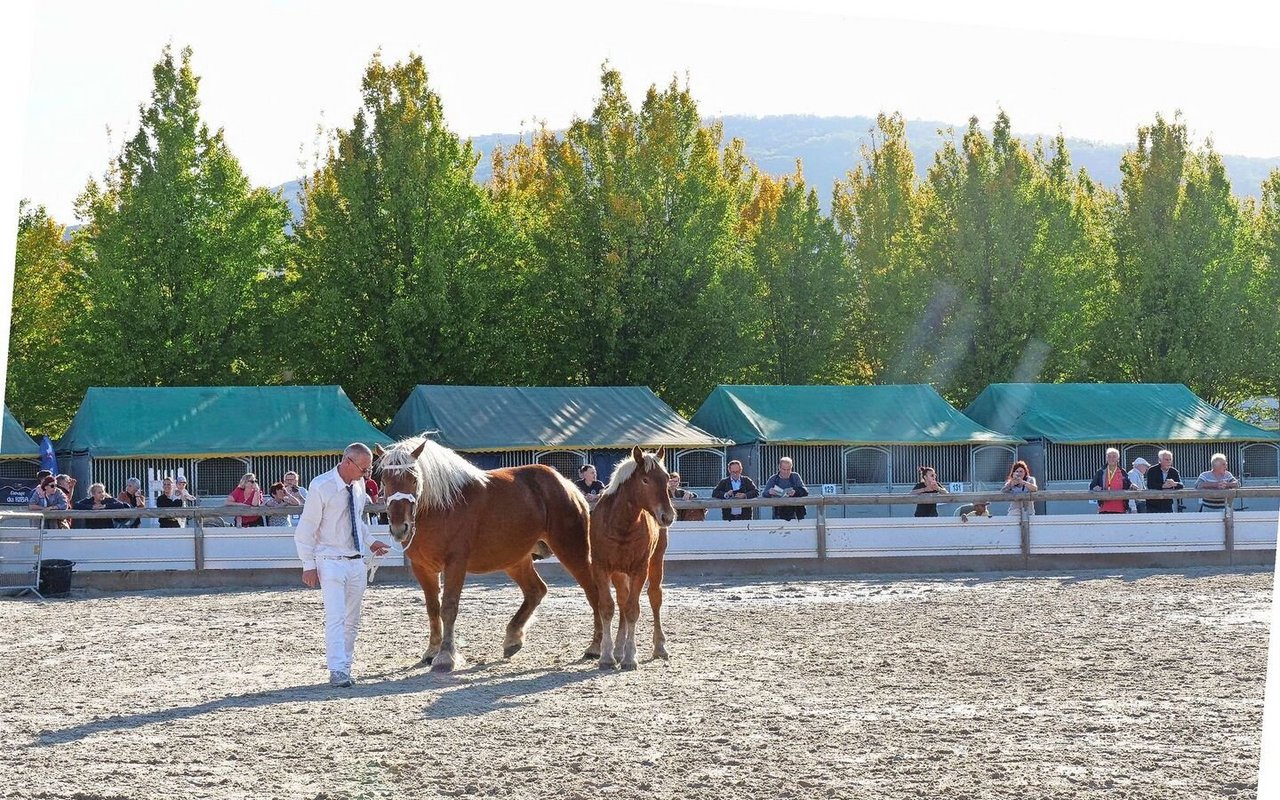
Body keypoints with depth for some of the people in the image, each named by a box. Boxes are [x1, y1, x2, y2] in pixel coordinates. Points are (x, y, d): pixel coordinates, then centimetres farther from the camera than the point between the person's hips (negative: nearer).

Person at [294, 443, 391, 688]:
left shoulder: (359, 484, 4)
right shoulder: (321, 487, -15)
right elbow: (306, 528, -11)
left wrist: (371, 542, 13)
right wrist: (309, 565, -12)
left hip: (357, 561, 7)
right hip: (331, 562, -7)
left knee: (352, 621, 11)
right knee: (335, 617, -14)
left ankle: (345, 667, 20)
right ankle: (337, 671, -16)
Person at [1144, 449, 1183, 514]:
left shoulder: (1174, 472, 6)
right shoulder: (1152, 471, -4)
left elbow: (1181, 485, -6)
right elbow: (1150, 485, -19)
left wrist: (1174, 484, -29)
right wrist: (1163, 486, -31)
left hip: (1168, 505, 3)